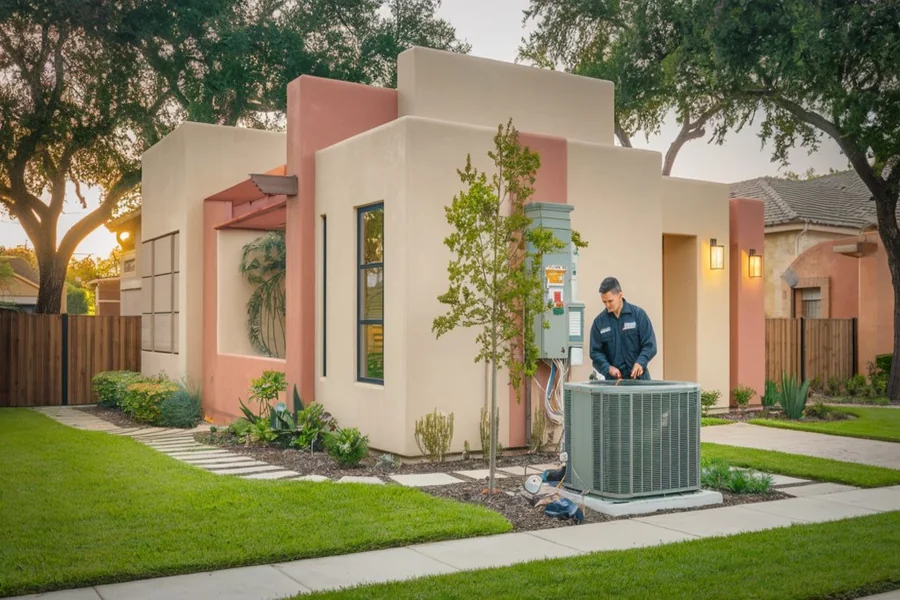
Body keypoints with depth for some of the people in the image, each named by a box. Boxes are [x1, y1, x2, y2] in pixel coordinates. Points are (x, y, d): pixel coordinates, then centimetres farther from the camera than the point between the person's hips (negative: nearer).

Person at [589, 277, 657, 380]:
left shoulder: (638, 314, -2)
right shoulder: (599, 321, 3)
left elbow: (649, 345, -3)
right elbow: (595, 352, 3)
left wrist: (640, 362, -20)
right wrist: (608, 367, -14)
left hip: (638, 377, -1)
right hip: (612, 379, 1)